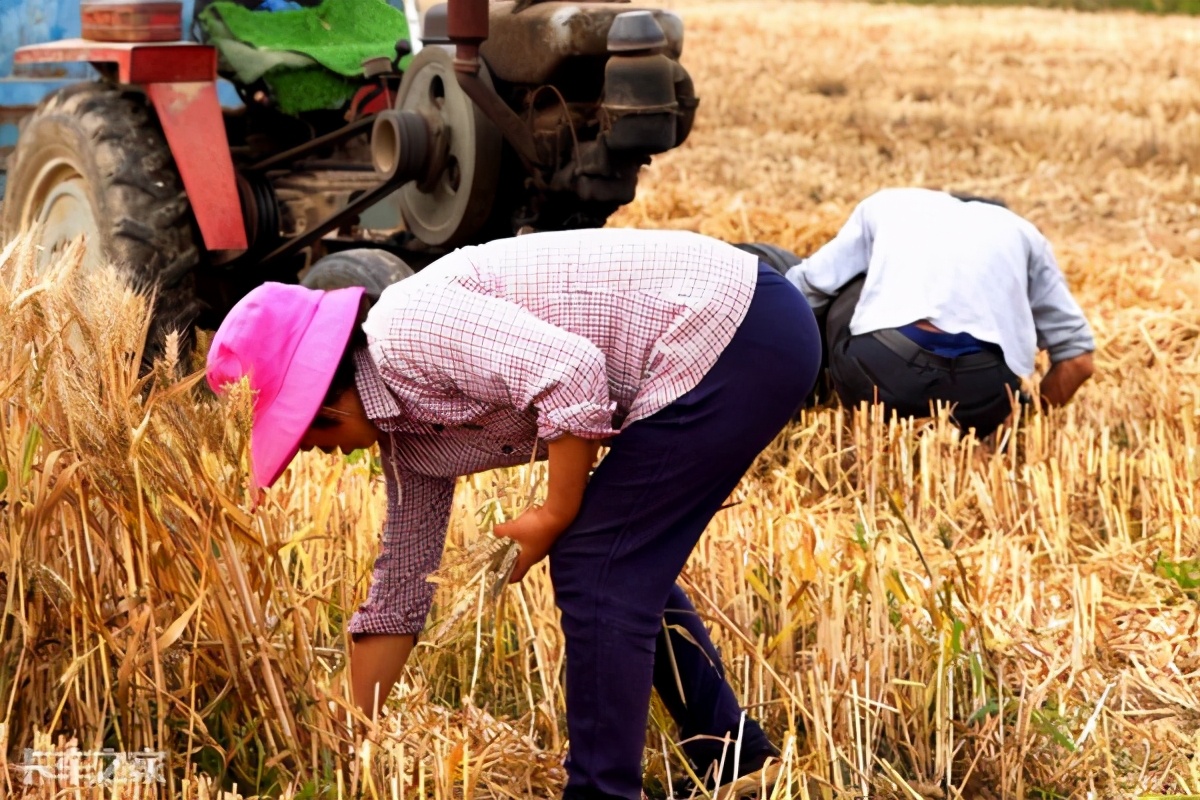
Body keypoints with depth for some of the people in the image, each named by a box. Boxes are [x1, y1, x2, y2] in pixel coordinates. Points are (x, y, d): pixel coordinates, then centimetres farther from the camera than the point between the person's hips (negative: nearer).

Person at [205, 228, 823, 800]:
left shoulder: (408, 329, -15)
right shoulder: (405, 430, 13)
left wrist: (556, 518, -12)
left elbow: (572, 372, -25)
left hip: (736, 330, -10)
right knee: (627, 564, 19)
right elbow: (399, 589, 20)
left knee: (593, 569, -5)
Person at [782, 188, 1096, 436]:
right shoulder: (1021, 231, 32)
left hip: (877, 366, -1)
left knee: (844, 291, 31)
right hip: (979, 386, 1)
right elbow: (1077, 357, 25)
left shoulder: (886, 204, 31)